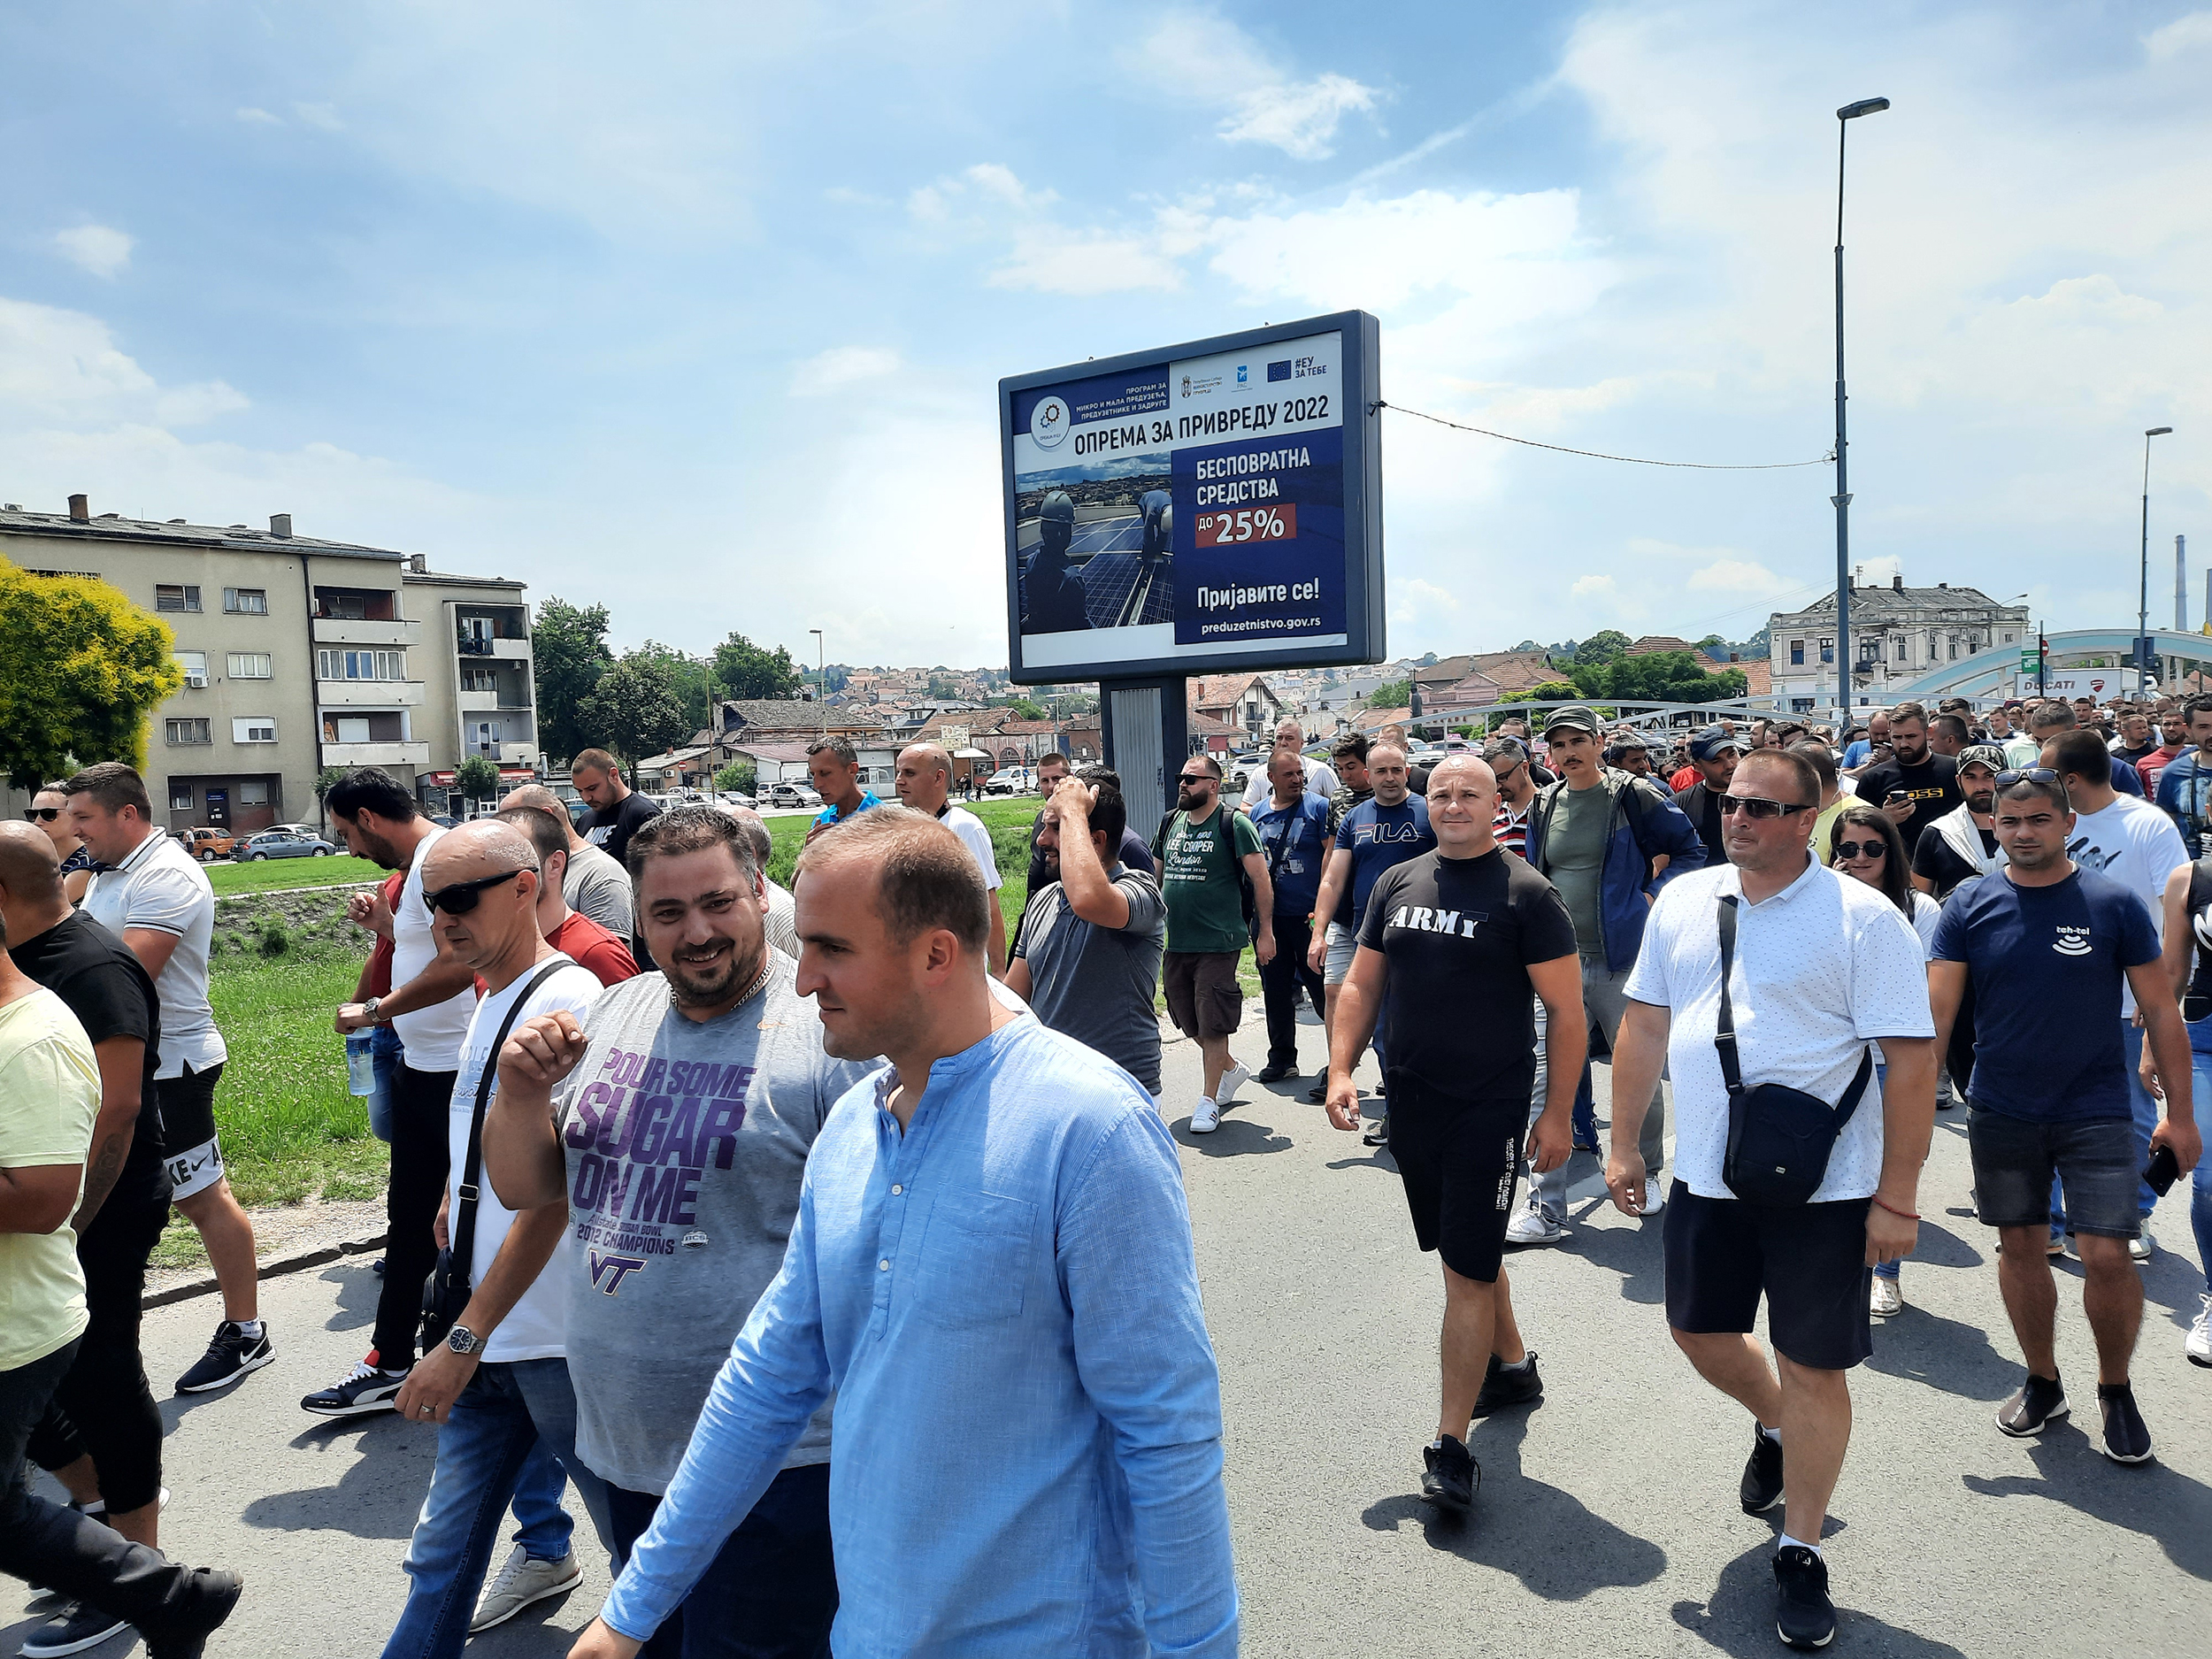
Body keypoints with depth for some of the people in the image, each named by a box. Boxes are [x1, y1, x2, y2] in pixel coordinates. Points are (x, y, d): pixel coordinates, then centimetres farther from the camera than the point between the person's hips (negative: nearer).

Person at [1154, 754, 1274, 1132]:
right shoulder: (1170, 824, 11)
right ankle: (1230, 1069, 38)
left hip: (1218, 944, -7)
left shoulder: (1233, 825, -7)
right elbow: (1156, 877, 20)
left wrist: (1265, 931, -9)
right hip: (1173, 944, 7)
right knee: (1189, 1022, 16)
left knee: (1212, 1025, -3)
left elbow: (1261, 880, -7)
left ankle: (1208, 1101, 9)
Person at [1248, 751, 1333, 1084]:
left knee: (1321, 987, 1)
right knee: (1275, 990, 10)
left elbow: (1331, 856, -9)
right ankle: (1282, 1059, 22)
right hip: (1268, 916, 5)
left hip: (1308, 915, -5)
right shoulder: (1258, 813, 10)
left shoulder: (1318, 806, -4)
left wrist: (1321, 908, -15)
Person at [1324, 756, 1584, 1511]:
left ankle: (1450, 1446, 4)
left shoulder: (1525, 893, -9)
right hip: (1410, 1102, 6)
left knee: (1468, 1271, -4)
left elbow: (1566, 1010, -8)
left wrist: (1557, 1113, -10)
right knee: (1467, 1249, 20)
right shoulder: (1396, 883, 7)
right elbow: (1363, 983, 11)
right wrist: (1341, 1070, 1)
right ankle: (1511, 1365, 43)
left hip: (1489, 1108, -5)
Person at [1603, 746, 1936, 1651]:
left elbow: (1912, 1059, -12)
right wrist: (1624, 1144, 9)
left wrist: (1896, 1197, -14)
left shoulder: (1863, 918, -12)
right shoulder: (1683, 900, 3)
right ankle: (1774, 1426, 51)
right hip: (1704, 1176, 5)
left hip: (1822, 1189, -5)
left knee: (1813, 1370, 7)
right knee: (1702, 1334, 19)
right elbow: (1644, 1024, 9)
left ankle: (1800, 1553, 27)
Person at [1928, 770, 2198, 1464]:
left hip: (2095, 1112, -1)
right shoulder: (1970, 906, -4)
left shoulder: (2115, 904, -6)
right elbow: (1936, 1011, -5)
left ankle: (2116, 1390, 21)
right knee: (2020, 1247, 12)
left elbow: (2160, 1010, 0)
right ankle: (2042, 1381, 32)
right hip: (2001, 1113, 2)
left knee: (2106, 1257, -4)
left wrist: (2179, 1112, -1)